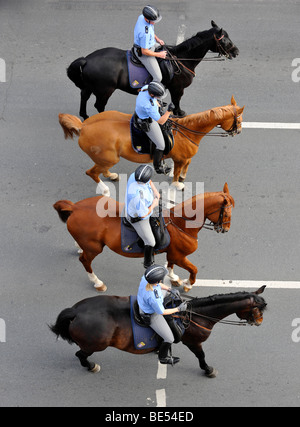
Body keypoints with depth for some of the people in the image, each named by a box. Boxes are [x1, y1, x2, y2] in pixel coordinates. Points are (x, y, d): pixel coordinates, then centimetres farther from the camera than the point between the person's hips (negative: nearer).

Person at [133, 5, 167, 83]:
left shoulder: (141, 17, -13)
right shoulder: (145, 33, -40)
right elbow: (144, 51, -29)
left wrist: (157, 39, 4)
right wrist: (159, 55, -16)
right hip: (143, 53, -10)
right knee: (158, 78, -9)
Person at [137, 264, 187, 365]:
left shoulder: (145, 278, -26)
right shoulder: (153, 297, -45)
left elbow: (159, 285, 0)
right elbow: (162, 312, -25)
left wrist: (170, 290, -6)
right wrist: (178, 309, -16)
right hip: (151, 315, -8)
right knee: (169, 339, 5)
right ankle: (163, 358, 35)